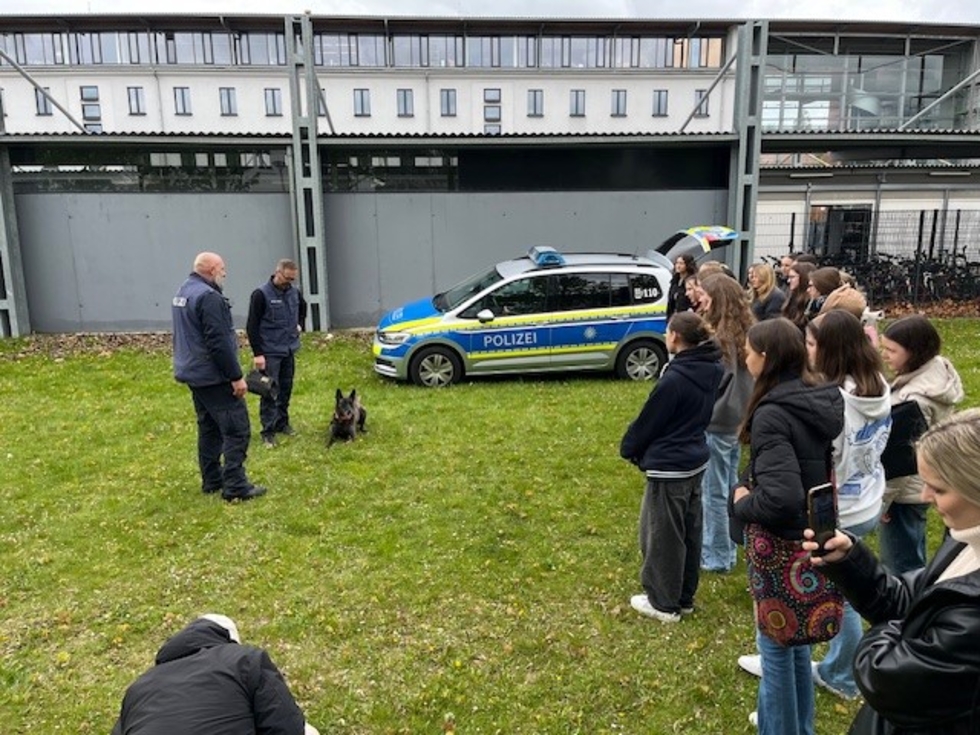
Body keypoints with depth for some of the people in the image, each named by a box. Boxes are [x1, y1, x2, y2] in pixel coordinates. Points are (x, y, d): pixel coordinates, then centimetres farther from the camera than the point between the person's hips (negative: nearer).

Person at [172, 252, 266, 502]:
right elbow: (218, 342, -24)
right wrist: (236, 376, -20)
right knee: (236, 429, -7)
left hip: (194, 372, 11)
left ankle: (212, 480, 24)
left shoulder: (183, 292, 14)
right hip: (213, 376, -11)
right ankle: (235, 486, -6)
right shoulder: (208, 297, -19)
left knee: (209, 427, 17)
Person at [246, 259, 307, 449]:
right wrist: (257, 353, -16)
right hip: (269, 352, -6)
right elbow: (252, 326, -13)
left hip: (289, 350, 6)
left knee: (286, 389, 13)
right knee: (269, 392, -4)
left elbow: (303, 307, 29)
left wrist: (300, 324, 14)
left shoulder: (294, 292, 4)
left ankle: (282, 423, 26)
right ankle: (268, 431, 3)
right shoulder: (261, 294, -14)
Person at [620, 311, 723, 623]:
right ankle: (684, 597, 32)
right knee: (689, 533, 18)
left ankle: (664, 603, 21)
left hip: (669, 468, -8)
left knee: (662, 536, 7)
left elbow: (648, 420, -14)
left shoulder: (674, 378, -25)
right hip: (695, 461, 9)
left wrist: (629, 448, 3)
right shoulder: (712, 370, 0)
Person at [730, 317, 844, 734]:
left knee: (775, 643, 11)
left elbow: (780, 499, -34)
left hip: (781, 543, -8)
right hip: (813, 535, 8)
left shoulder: (772, 415, -26)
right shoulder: (824, 402, -1)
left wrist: (742, 505, -14)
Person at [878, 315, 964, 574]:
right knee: (912, 561, 25)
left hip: (904, 492, -10)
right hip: (918, 486, 10)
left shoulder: (915, 397, -29)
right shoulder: (938, 372, -1)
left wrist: (881, 498, -15)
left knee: (900, 568, 5)